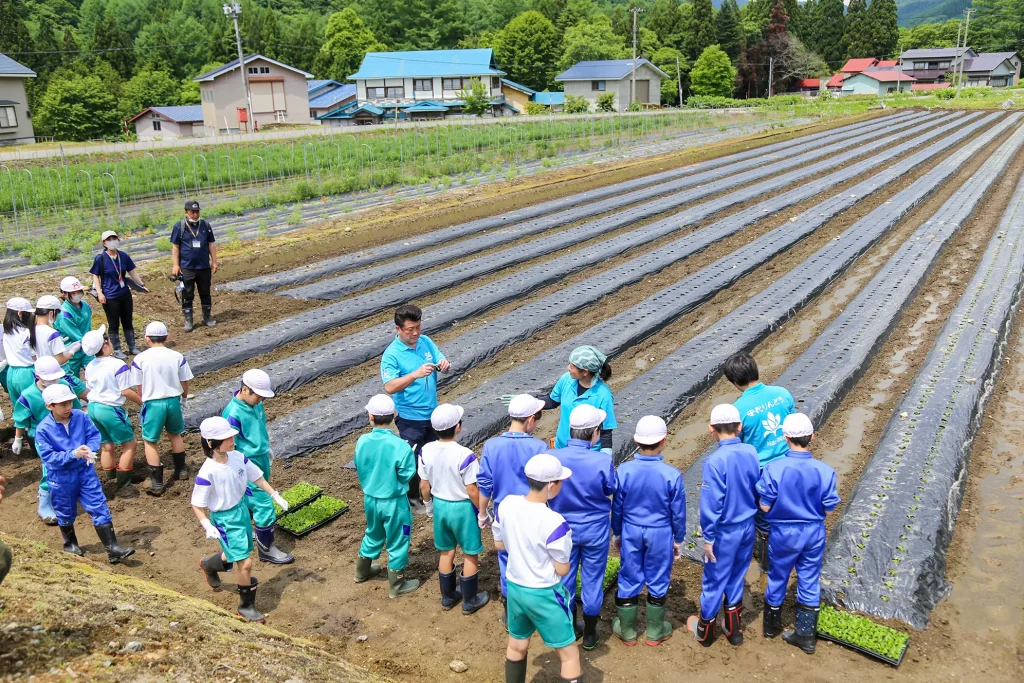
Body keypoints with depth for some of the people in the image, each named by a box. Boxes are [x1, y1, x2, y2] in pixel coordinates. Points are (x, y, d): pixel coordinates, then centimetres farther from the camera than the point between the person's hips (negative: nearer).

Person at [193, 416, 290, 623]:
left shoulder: (238, 457, -10)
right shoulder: (208, 472, -27)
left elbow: (257, 477, 5)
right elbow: (197, 505, -18)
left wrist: (275, 495, 3)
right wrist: (207, 525, -31)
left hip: (242, 510, 7)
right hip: (224, 519, -7)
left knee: (235, 556, 24)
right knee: (245, 563, -7)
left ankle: (208, 565, 57)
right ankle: (246, 606, 15)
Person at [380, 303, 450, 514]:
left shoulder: (426, 342, -2)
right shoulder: (391, 354, -19)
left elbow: (443, 366, 2)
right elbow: (389, 387, -29)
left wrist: (444, 364, -23)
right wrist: (416, 374, -41)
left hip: (432, 412, 6)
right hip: (410, 417, -6)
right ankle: (412, 498, 27)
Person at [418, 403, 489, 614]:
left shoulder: (426, 451, -12)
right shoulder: (465, 455, -27)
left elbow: (424, 485, 0)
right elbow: (472, 490, -19)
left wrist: (428, 503, 19)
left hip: (440, 506, 5)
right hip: (462, 508, -5)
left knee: (446, 553, 22)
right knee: (470, 555, 15)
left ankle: (448, 597, 37)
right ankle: (470, 601, 28)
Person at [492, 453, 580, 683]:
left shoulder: (506, 504, -11)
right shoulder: (554, 522, -28)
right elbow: (562, 570, -17)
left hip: (514, 588, 6)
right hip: (544, 594, -6)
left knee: (516, 646, 27)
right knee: (569, 654, 12)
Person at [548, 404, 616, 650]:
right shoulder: (603, 461, -26)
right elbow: (610, 490, -7)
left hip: (564, 528, 2)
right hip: (595, 530, -1)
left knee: (565, 577, 20)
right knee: (593, 579, 16)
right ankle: (589, 633, 32)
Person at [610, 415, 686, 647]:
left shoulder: (624, 470, -16)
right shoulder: (672, 475, -19)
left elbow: (617, 507, -3)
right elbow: (678, 513, -7)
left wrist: (617, 533, 13)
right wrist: (678, 539, 9)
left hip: (631, 532, 1)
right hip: (661, 534, -1)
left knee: (629, 580, 15)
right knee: (658, 581, 16)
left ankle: (627, 630, 30)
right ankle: (655, 631, 32)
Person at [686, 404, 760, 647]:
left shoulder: (715, 461, -26)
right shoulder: (751, 452, -9)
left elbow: (711, 505, -21)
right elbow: (757, 491, 4)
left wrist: (708, 538, -11)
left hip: (725, 532, -5)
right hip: (748, 527, 5)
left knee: (714, 580, 13)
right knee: (736, 577, 22)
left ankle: (705, 631, 31)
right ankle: (734, 629, 35)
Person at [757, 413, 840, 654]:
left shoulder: (774, 468, -23)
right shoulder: (825, 471, -17)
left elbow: (765, 507, -15)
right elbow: (828, 510, -8)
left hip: (783, 533, -1)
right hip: (814, 533, 1)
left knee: (777, 579, 19)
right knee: (810, 582, 16)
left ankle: (771, 626, 38)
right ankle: (806, 635, 26)